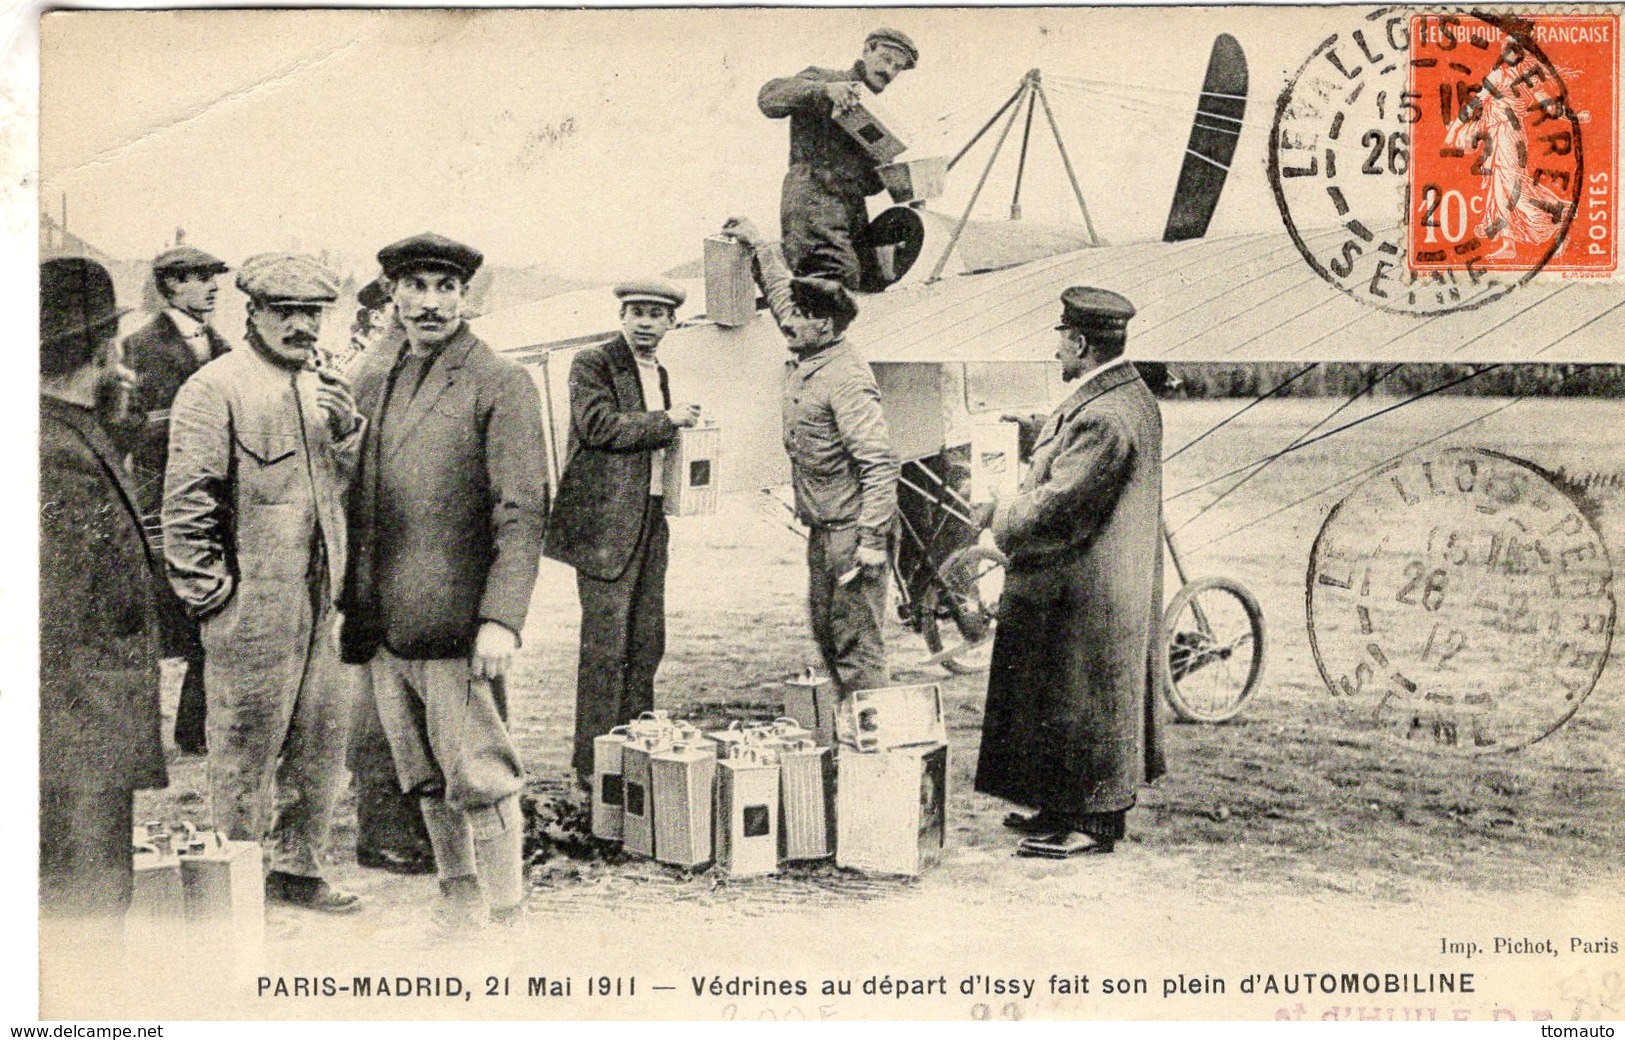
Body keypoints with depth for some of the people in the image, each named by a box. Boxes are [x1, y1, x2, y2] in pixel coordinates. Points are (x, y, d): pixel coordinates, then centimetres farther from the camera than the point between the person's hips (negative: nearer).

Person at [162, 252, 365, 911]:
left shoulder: (320, 387, 15)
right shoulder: (214, 388, -9)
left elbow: (347, 485, 15)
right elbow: (186, 503, -12)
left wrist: (348, 430, -3)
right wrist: (211, 594, -13)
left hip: (316, 602, 8)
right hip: (253, 607, -8)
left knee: (323, 736, 14)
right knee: (246, 748, 3)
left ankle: (297, 868, 30)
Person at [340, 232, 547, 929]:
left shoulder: (500, 384, -5)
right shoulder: (369, 375, 14)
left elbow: (523, 512, -10)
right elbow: (356, 493, 18)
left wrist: (502, 618, -18)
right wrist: (350, 599, 12)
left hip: (451, 617, -6)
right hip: (378, 621, 7)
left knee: (478, 774, -3)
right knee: (424, 775, 15)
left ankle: (507, 916, 7)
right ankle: (460, 899, 29)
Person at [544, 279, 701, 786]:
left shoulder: (659, 373, 20)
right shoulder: (592, 364, -4)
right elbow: (598, 425, -19)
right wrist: (667, 422, -12)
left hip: (652, 519, 8)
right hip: (606, 521, -8)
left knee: (647, 642, 12)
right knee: (606, 645, -6)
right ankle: (593, 763, 1)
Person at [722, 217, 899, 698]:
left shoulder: (847, 379, -20)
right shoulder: (804, 358, 7)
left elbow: (880, 462, -24)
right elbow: (781, 291, 27)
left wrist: (872, 540, -26)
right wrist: (757, 245, 29)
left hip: (852, 529, -10)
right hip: (822, 530, 10)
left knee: (856, 641, -6)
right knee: (825, 630, 15)